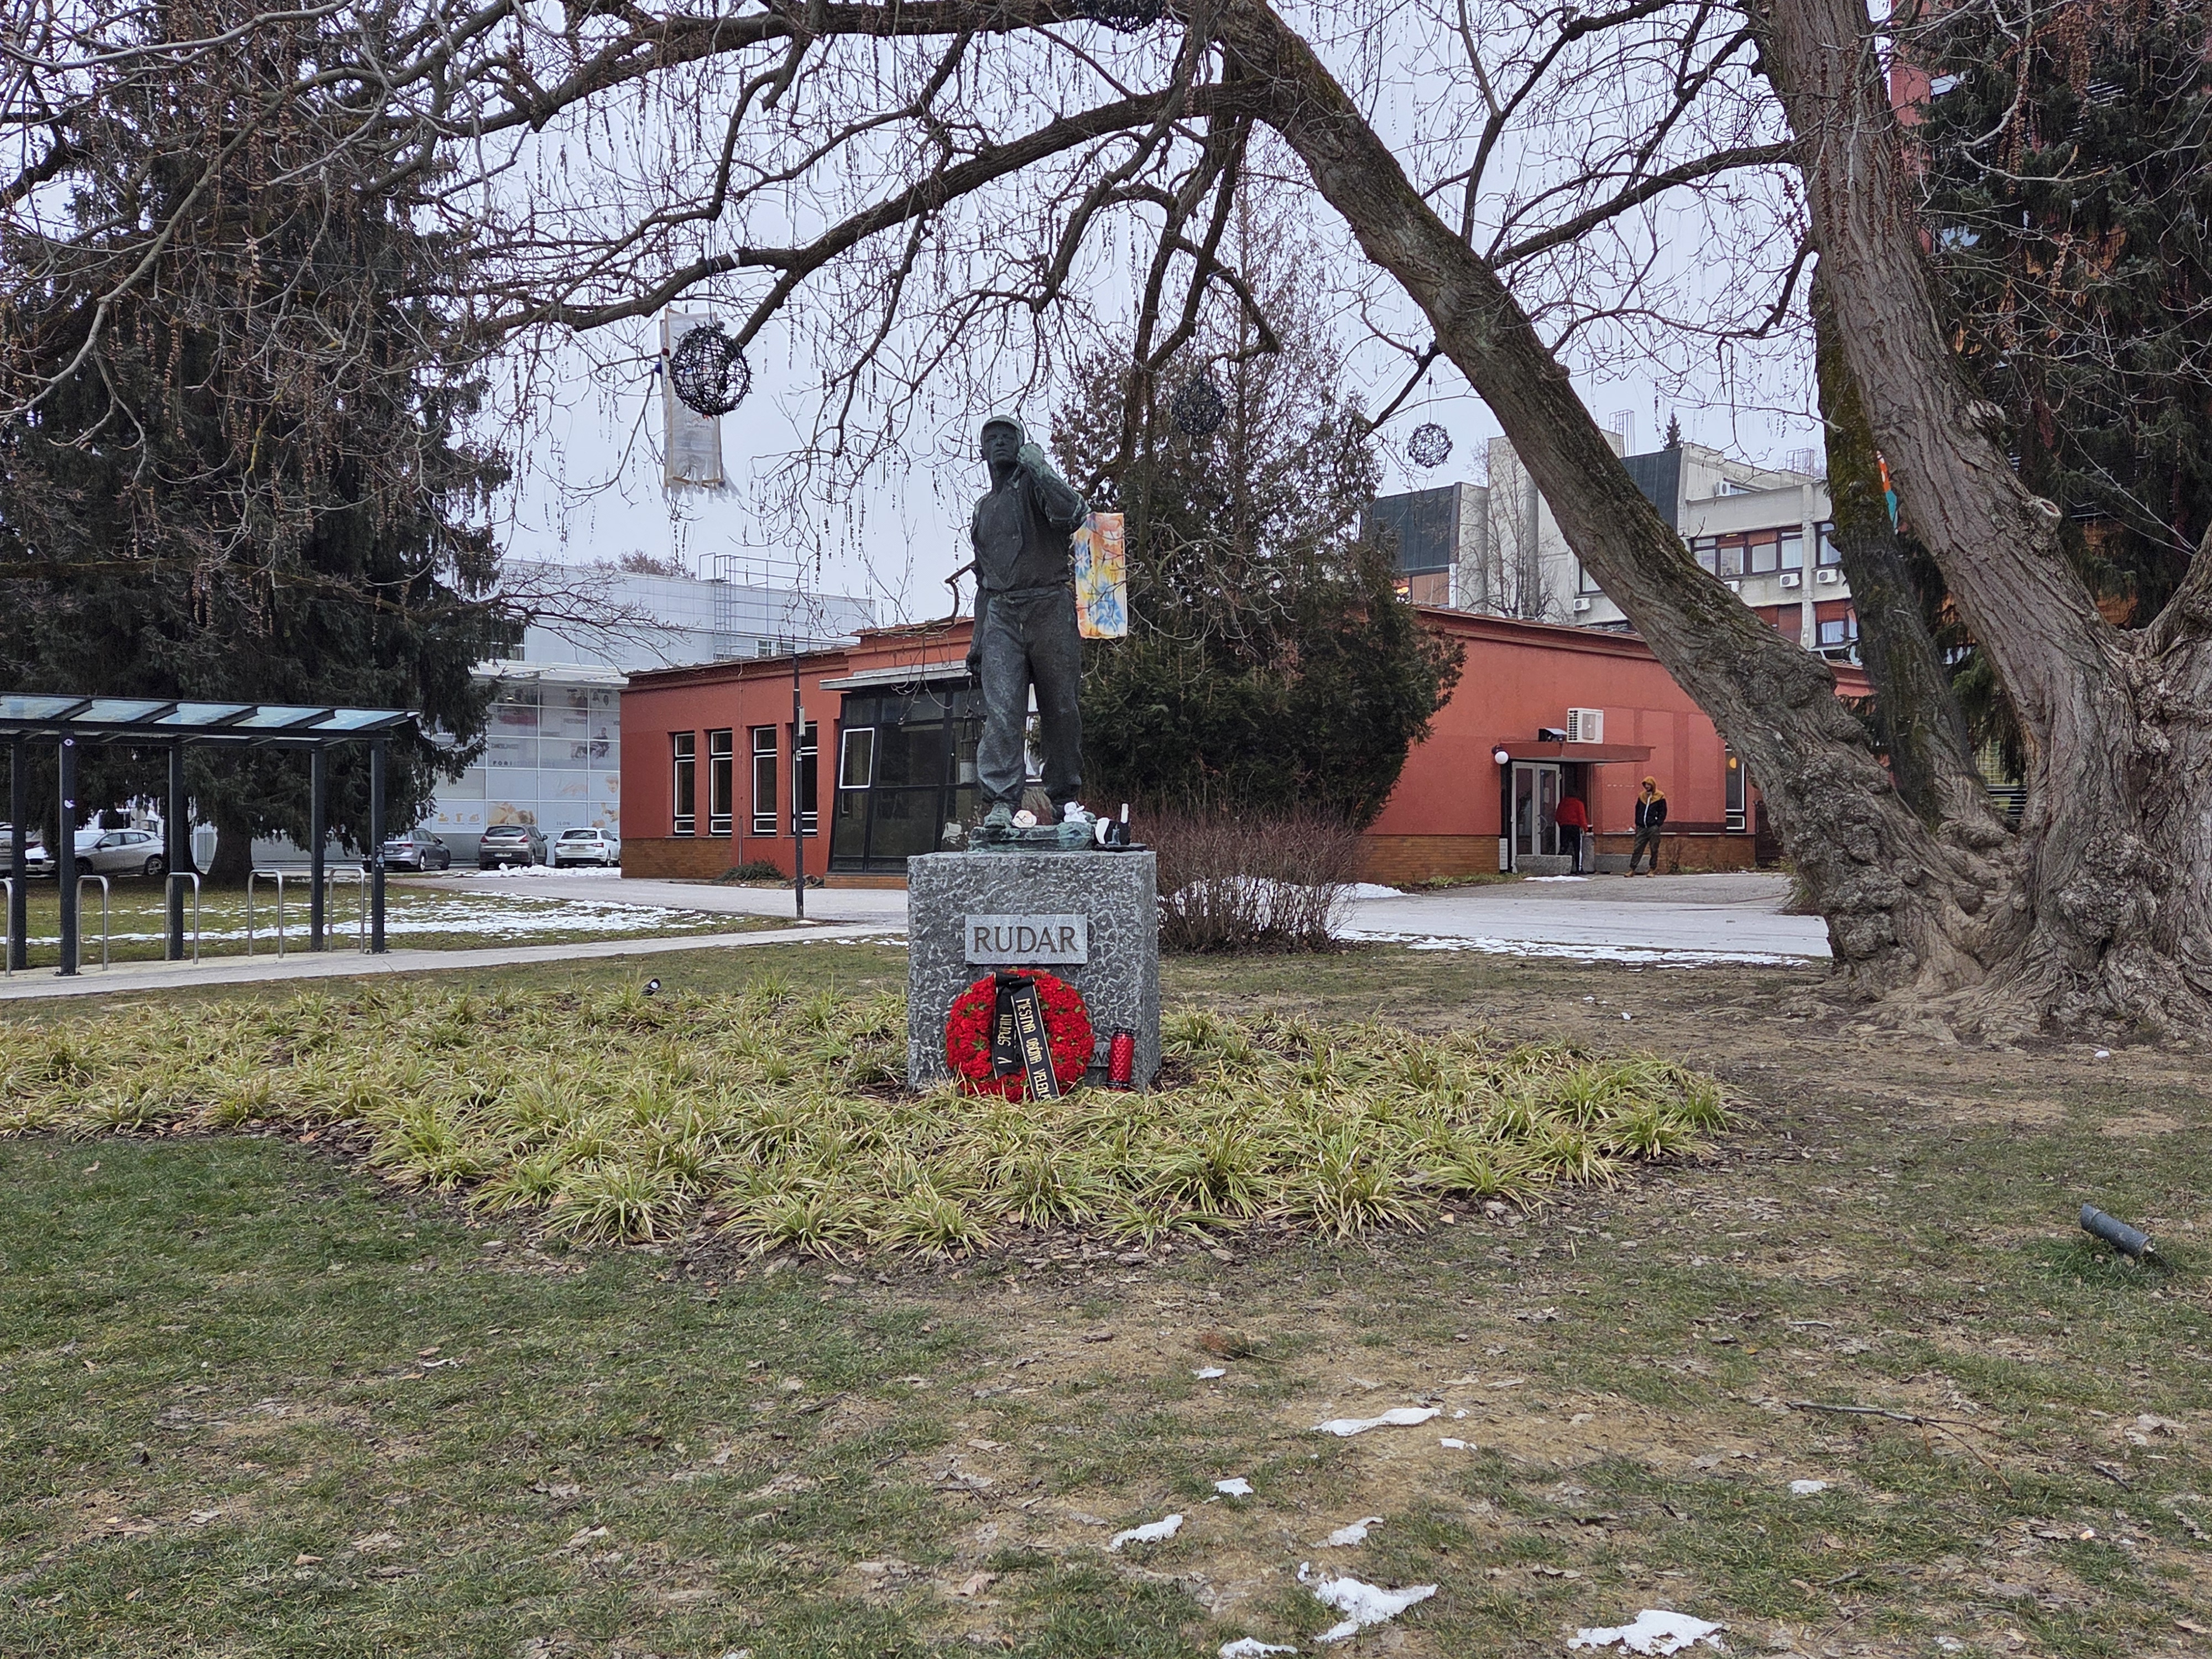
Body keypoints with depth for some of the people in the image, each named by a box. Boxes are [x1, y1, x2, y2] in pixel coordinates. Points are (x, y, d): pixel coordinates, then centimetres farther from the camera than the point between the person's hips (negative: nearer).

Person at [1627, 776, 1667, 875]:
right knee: (1637, 849, 1)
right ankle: (1632, 869, 2)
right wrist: (1638, 823, 9)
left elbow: (1663, 812, -1)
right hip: (1642, 828, 4)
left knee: (1654, 850, 2)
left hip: (1653, 828, -4)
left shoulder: (1660, 797, 1)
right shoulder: (1641, 796, 13)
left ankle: (1653, 869, 8)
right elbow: (1638, 811, 19)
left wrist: (1658, 824, -10)